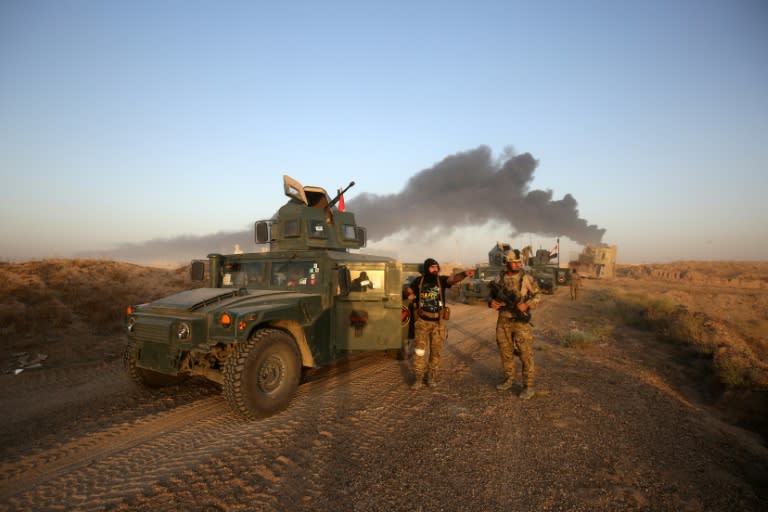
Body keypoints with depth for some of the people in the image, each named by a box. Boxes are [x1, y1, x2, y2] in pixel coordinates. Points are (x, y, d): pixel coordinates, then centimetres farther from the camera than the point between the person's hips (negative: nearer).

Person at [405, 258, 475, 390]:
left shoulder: (441, 280, -7)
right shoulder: (418, 281, -3)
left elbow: (453, 278, -28)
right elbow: (408, 291, 13)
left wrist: (464, 273, -49)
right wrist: (412, 296, -11)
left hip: (438, 321, 0)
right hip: (422, 321, 0)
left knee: (436, 351, 8)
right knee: (419, 350, -2)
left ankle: (432, 377, 22)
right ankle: (418, 379, 6)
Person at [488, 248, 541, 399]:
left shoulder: (527, 278, -6)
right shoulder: (499, 279, 3)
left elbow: (537, 296, -1)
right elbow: (492, 295, 12)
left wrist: (527, 305, -20)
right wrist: (491, 302, -11)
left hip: (521, 322, -3)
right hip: (503, 321, 4)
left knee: (525, 354, -1)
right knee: (505, 352, 13)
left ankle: (528, 386, 10)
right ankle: (509, 380, 30)